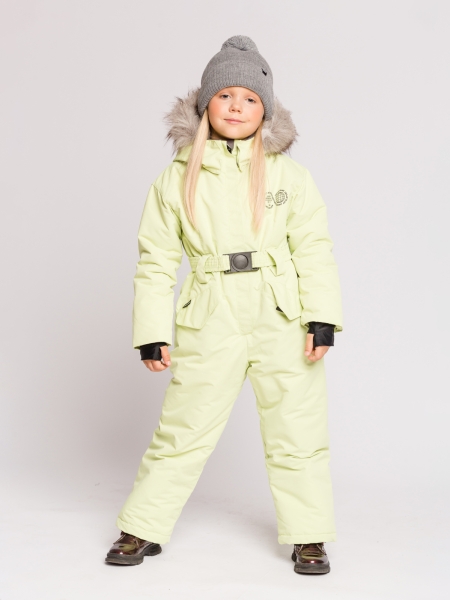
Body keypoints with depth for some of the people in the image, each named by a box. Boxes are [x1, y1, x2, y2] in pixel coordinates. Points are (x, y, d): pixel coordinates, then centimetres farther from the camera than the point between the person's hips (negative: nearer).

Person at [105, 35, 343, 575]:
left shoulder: (289, 174, 4)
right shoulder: (177, 177, 4)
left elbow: (313, 249, 2)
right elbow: (156, 260, 5)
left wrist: (322, 318, -8)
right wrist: (152, 334, 1)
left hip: (283, 321, 1)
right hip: (210, 324, 0)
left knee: (297, 434, 7)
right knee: (182, 431, 6)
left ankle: (308, 537, 24)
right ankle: (143, 529, 24)